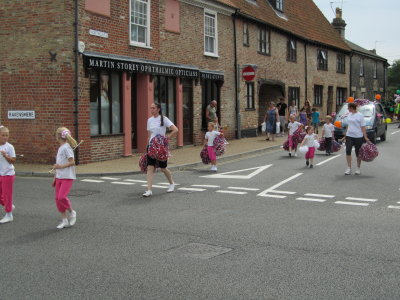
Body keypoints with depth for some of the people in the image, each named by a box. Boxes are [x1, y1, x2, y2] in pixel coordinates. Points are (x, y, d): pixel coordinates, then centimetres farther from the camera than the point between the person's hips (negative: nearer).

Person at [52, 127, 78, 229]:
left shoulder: (66, 147, -12)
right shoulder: (60, 148, 16)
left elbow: (72, 162, -19)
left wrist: (60, 166, -24)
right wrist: (55, 178, 22)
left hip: (67, 177, -9)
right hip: (59, 177, 9)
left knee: (62, 197, -18)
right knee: (57, 198, 5)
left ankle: (71, 212, 7)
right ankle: (64, 220, 12)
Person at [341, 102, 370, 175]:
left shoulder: (360, 115, -8)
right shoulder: (349, 114, 11)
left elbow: (363, 127, -9)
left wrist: (365, 137, -14)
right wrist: (345, 135, 20)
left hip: (358, 136, -5)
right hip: (349, 136, 5)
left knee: (358, 153, 4)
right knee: (348, 151, -7)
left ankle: (358, 169, 17)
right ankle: (349, 168, -3)